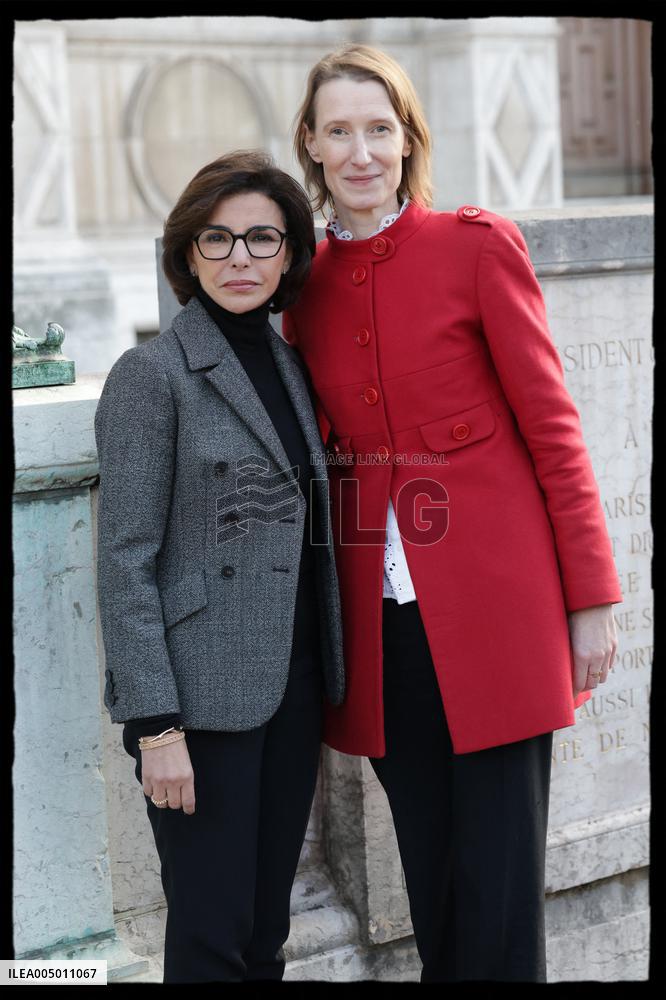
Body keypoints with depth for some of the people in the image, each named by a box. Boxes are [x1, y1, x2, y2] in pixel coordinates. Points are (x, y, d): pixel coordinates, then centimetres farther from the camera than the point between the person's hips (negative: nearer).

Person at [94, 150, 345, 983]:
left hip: (292, 687, 6)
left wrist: (326, 679, 10)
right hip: (202, 697, -6)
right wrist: (156, 725, -16)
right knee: (213, 940, 0)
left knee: (268, 929, 14)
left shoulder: (288, 363, 12)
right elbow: (124, 562, -12)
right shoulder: (152, 374, -8)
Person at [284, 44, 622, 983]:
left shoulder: (478, 244, -5)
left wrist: (590, 597, -6)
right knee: (428, 875, 15)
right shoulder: (306, 280, 8)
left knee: (500, 880, 2)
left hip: (494, 602, -4)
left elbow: (551, 425, -5)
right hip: (382, 616, 4)